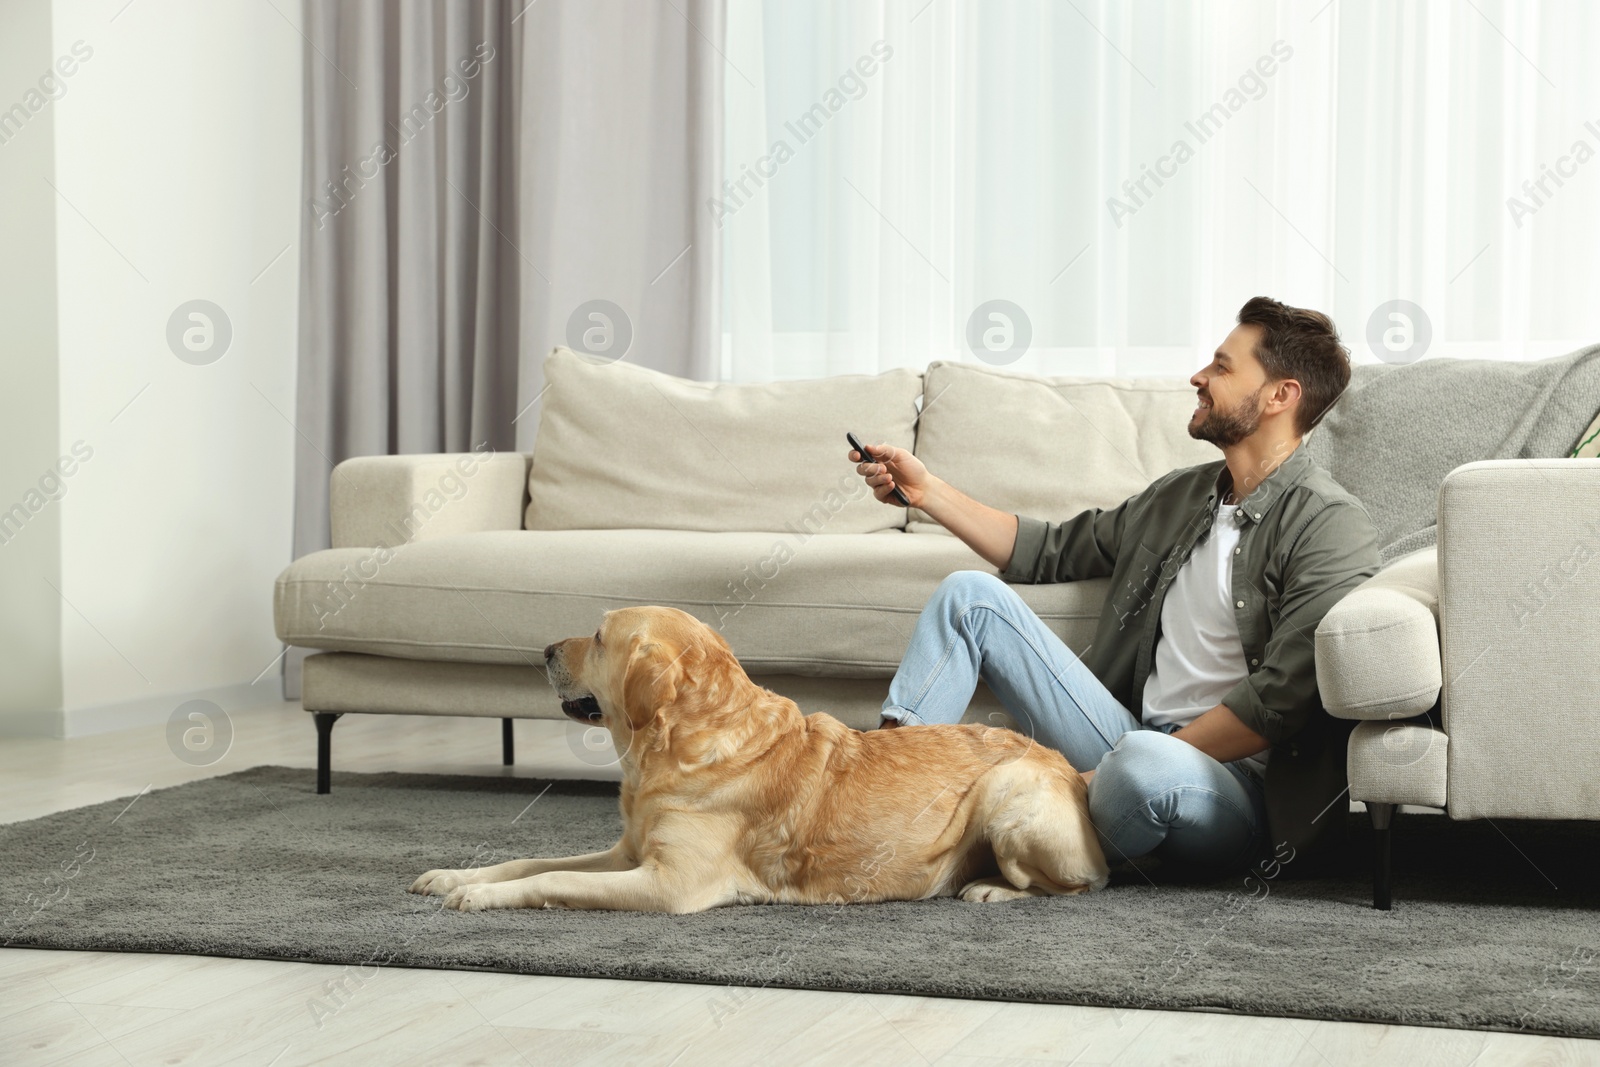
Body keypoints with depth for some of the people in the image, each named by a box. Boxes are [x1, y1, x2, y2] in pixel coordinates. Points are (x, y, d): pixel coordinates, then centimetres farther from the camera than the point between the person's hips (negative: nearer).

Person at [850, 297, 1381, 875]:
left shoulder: (1329, 525, -10)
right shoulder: (1179, 495, 16)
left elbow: (1276, 702, -19)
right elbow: (1050, 549, 28)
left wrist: (1109, 771, -20)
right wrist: (925, 490, 19)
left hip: (1234, 785, -8)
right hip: (1132, 739, 8)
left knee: (1147, 762, -44)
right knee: (971, 594, 3)